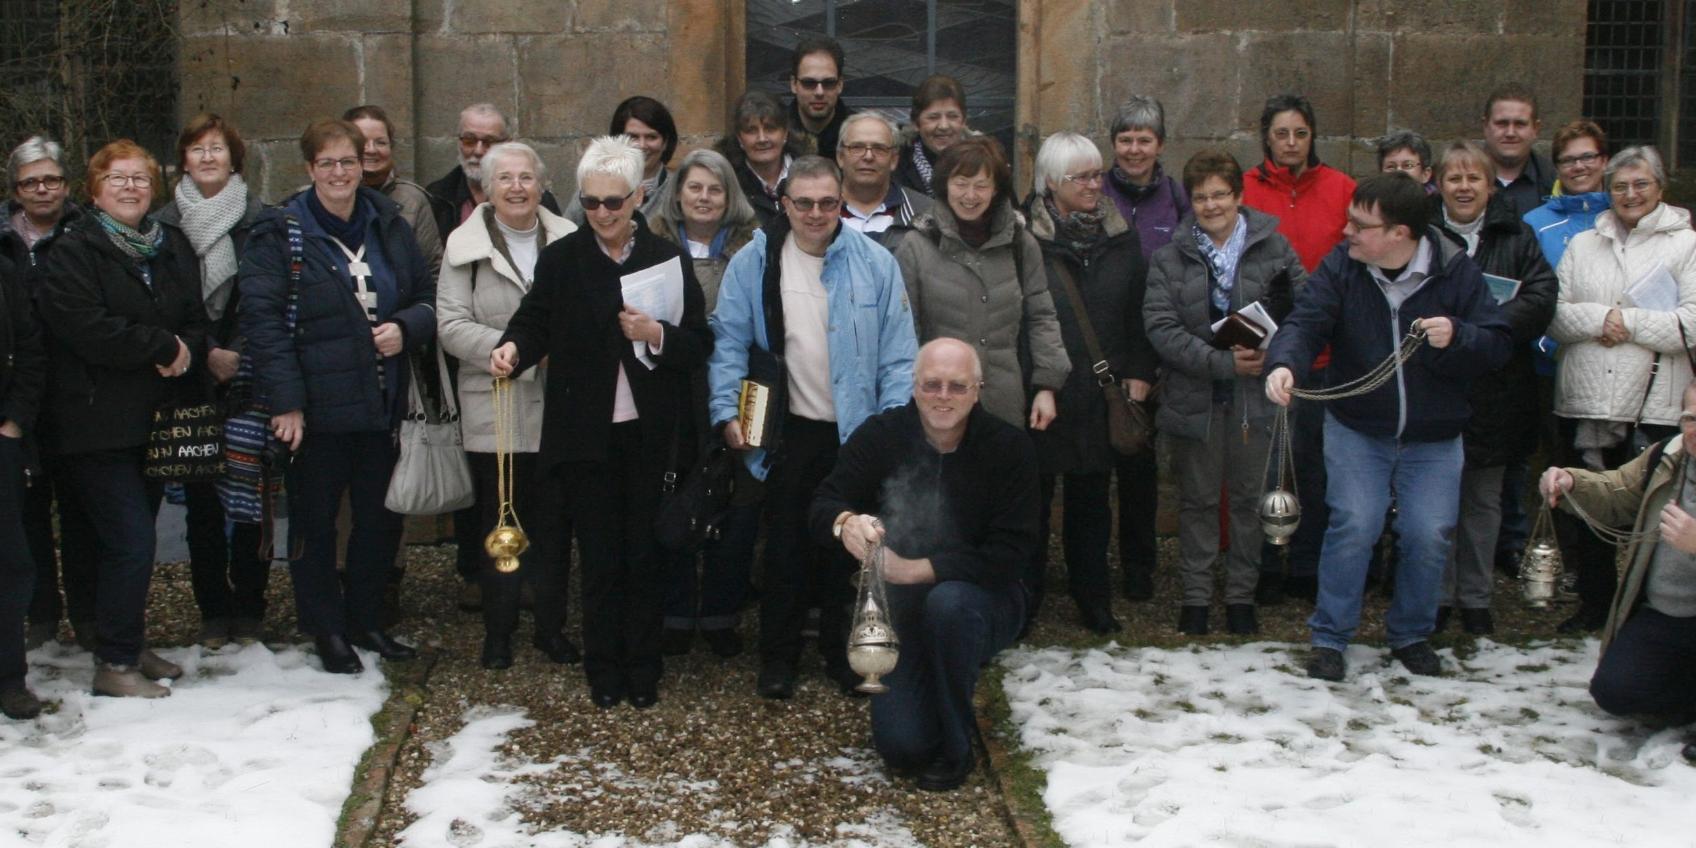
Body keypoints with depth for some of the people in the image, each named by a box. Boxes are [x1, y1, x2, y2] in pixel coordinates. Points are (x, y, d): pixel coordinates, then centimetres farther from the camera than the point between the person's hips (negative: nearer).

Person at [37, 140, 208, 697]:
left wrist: (186, 351, -11)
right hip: (98, 424, -6)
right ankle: (114, 665, 0)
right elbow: (88, 330, -19)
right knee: (130, 542, -9)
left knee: (130, 541, 12)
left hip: (155, 420, 6)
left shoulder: (173, 249, 15)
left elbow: (198, 322, 11)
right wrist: (165, 346, -13)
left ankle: (130, 646, 23)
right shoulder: (73, 252, -6)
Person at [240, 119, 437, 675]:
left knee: (380, 518, 13)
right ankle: (327, 630, 20)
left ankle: (366, 620, 29)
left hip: (381, 404, 4)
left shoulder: (388, 225, 9)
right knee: (315, 522, 6)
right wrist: (285, 401, -18)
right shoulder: (281, 233, -6)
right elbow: (262, 319, -12)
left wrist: (406, 328, -9)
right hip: (316, 409, -4)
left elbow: (428, 297, 14)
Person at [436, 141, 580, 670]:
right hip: (494, 411, -1)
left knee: (555, 523, 8)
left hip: (557, 409, 1)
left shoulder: (568, 243, 4)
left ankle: (551, 627, 23)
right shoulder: (465, 246, 0)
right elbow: (451, 325, -6)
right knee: (499, 524, 7)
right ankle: (498, 631, 20)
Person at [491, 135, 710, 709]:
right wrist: (514, 348, -20)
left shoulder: (668, 259, 3)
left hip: (649, 436, 0)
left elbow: (699, 344, 2)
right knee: (599, 558, 6)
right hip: (586, 435, 0)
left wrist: (657, 335, -17)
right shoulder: (560, 259, 2)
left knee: (645, 555, 7)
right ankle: (604, 672, 19)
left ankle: (642, 670, 20)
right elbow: (534, 321, 2)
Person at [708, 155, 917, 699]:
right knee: (785, 547, 10)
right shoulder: (754, 263, -3)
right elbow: (729, 342, -1)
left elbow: (898, 354, -4)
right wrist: (727, 411, -11)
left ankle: (844, 652, 29)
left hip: (857, 432, 0)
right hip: (790, 431, 0)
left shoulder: (875, 264, -4)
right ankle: (778, 656, 24)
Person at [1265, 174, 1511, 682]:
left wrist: (1457, 337, -29)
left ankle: (1411, 635, 21)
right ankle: (1329, 637, 4)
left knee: (1430, 535, -3)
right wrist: (1284, 364, -41)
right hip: (1356, 430, 0)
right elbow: (1305, 323, -21)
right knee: (1354, 525, -12)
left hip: (1433, 439, 1)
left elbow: (1496, 345, -8)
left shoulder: (1455, 272, -9)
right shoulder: (1340, 268, -8)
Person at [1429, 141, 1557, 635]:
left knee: (1484, 500, 10)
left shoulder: (1516, 237, 5)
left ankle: (1476, 600, 21)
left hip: (1495, 390, 2)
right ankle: (1437, 597, 16)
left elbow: (1542, 297, -6)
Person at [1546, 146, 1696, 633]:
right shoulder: (1582, 245, 13)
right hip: (1583, 403, 4)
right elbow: (1554, 315, 4)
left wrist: (1627, 323, -12)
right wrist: (1600, 318, -13)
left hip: (1655, 409, -4)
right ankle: (1595, 606, 29)